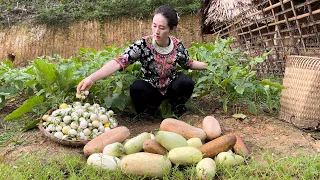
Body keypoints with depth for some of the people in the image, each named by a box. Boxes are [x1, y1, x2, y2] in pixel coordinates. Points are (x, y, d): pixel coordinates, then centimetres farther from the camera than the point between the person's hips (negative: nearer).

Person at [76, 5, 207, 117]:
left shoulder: (177, 46, -13)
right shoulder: (143, 44, -23)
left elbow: (189, 63, 8)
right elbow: (119, 61, -37)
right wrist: (92, 78, -50)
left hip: (171, 88, 2)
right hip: (152, 91, -2)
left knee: (186, 82, -30)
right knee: (136, 88, -35)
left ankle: (177, 106, 3)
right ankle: (149, 111, -3)